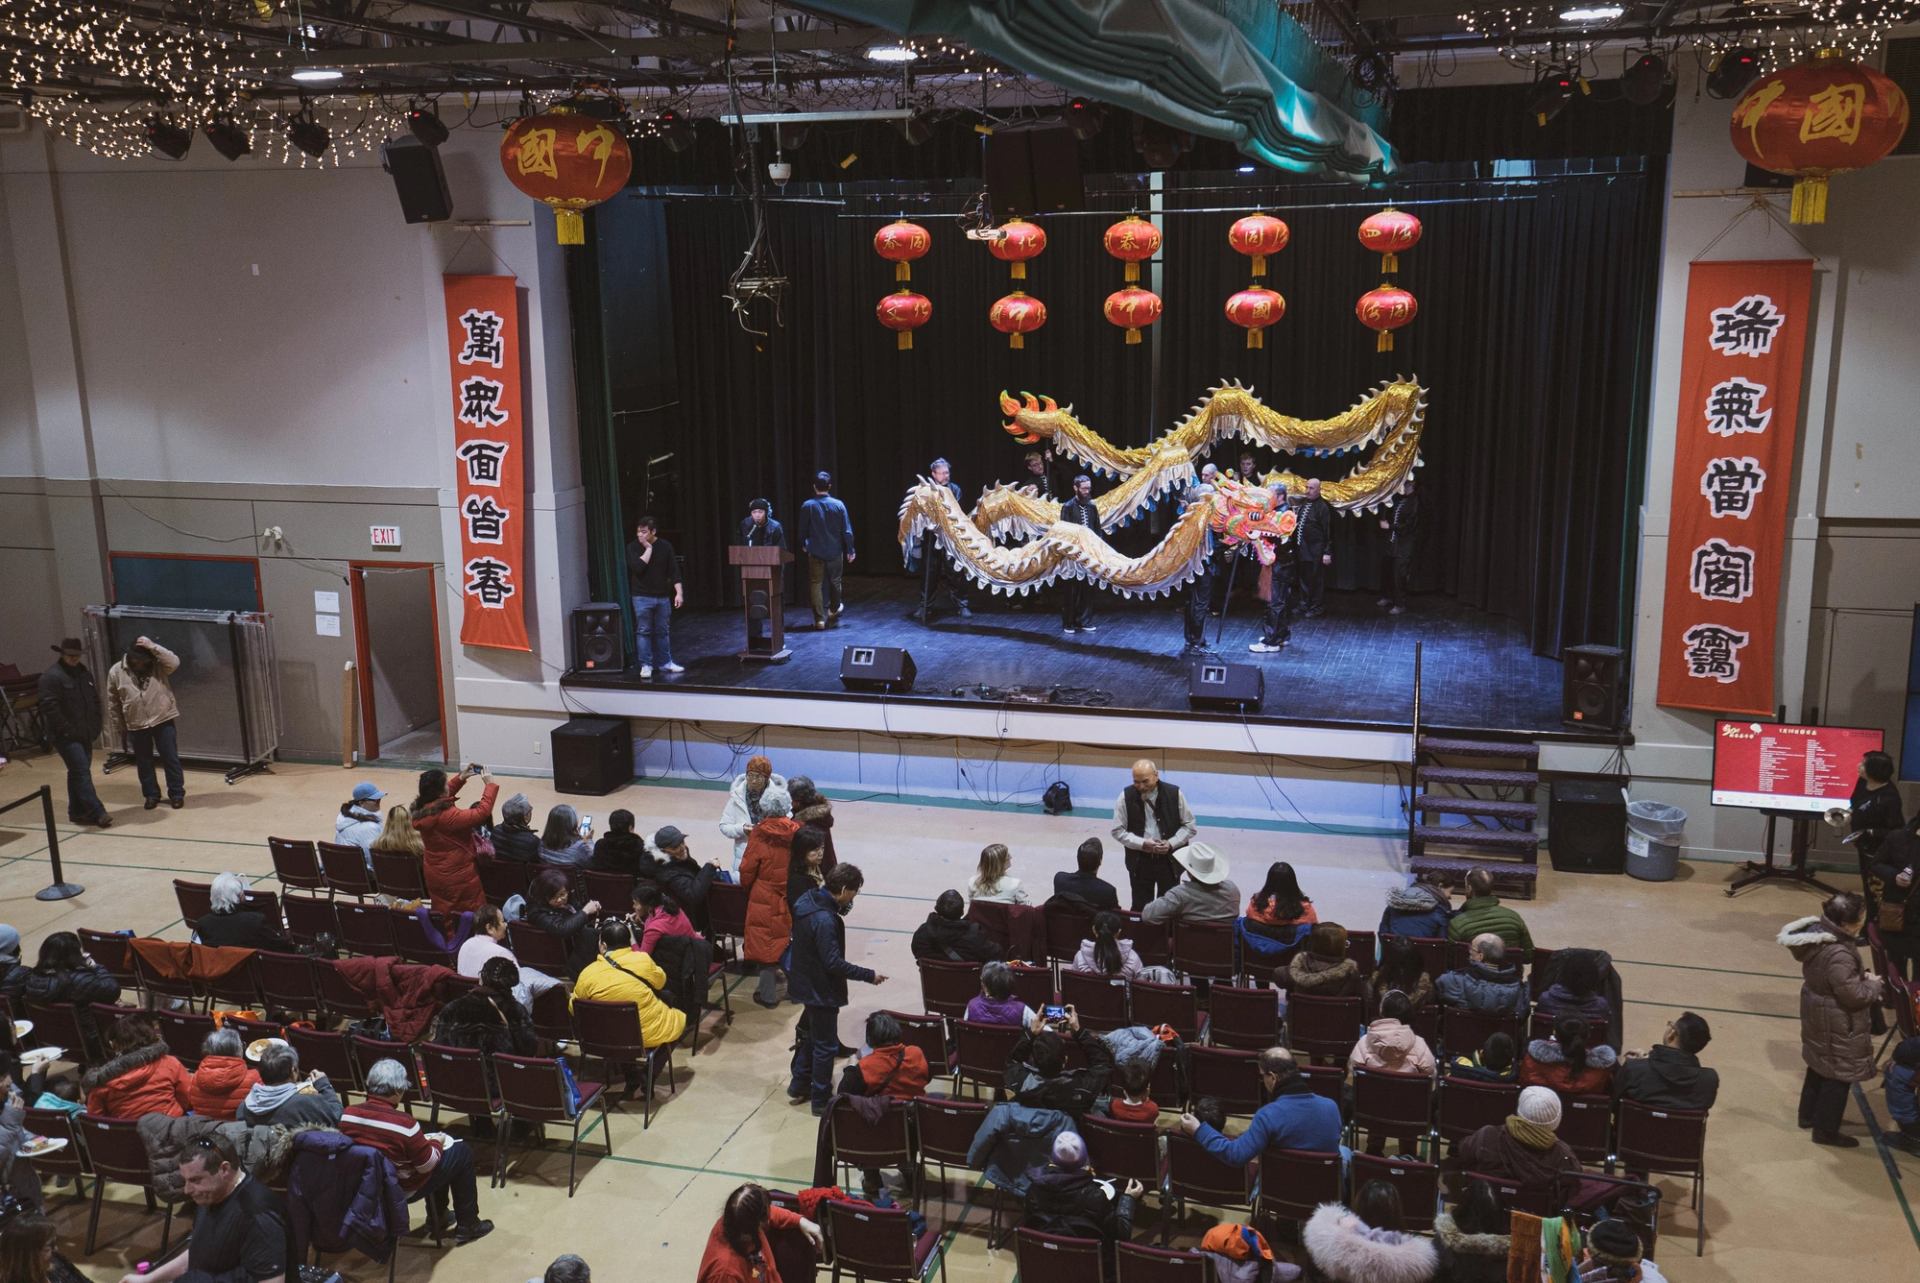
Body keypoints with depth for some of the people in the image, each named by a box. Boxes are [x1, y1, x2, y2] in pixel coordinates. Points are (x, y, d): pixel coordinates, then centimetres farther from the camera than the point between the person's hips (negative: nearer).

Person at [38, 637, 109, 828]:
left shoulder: (84, 673, 12)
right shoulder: (51, 677, -12)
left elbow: (95, 700, 18)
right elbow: (50, 708, -18)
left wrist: (95, 727, 8)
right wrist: (66, 731, -19)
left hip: (85, 734, 8)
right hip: (66, 736, -8)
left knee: (78, 773, 15)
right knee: (82, 772, -12)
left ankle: (77, 812, 24)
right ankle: (96, 813, -14)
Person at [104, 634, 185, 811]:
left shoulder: (158, 665, -7)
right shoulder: (116, 672, -4)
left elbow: (174, 662, -30)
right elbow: (113, 702, 4)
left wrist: (152, 646, -31)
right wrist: (117, 726, 6)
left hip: (163, 720, -2)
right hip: (136, 725, 2)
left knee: (170, 758, 3)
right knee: (144, 762, 12)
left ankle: (177, 794, 13)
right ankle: (151, 795, 26)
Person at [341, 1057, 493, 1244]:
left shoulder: (347, 1114, -14)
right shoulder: (403, 1123, -30)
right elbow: (427, 1164, -18)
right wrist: (436, 1143, 3)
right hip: (402, 1191, -6)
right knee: (463, 1152, 11)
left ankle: (438, 1216, 40)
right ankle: (467, 1226, 21)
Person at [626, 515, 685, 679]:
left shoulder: (665, 547, 1)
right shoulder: (633, 547, -3)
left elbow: (674, 571, 1)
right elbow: (637, 567, -20)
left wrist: (679, 593, -7)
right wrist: (648, 548, -15)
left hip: (663, 597, 2)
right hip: (642, 597, -2)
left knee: (663, 631, 8)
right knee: (643, 631, -1)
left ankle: (665, 663, 18)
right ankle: (646, 665, 5)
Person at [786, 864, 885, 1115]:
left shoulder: (808, 900, -3)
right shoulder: (825, 920, -32)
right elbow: (834, 963, -29)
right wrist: (869, 976, -23)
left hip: (806, 983, 10)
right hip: (821, 990, -9)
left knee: (809, 1034, 26)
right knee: (825, 1046, 6)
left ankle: (799, 1085, 40)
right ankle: (821, 1101, 19)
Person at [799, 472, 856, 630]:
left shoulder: (807, 506, -10)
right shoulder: (838, 505, -9)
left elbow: (802, 529, 0)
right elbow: (847, 530, -6)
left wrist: (803, 545, 19)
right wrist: (850, 550, 4)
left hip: (815, 552, -1)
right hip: (835, 551, 1)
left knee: (816, 584, 5)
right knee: (835, 581, 21)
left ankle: (820, 618, 0)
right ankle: (834, 610, 41)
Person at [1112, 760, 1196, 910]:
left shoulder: (1174, 794, -11)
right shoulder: (1126, 796, -10)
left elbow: (1189, 826, -1)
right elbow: (1118, 831, -5)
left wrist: (1171, 843, -16)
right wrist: (1142, 844, -18)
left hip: (1170, 860, 0)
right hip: (1139, 861, 0)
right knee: (1140, 908, 10)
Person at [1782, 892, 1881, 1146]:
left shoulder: (1817, 931, -7)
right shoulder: (1838, 955, -36)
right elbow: (1854, 996, -28)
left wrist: (1861, 975, 1)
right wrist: (1873, 984, -10)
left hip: (1818, 1015, 9)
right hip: (1836, 1025, -9)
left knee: (1819, 1066, 26)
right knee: (1837, 1076, 9)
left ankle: (1808, 1115, 43)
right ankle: (1826, 1131, 23)